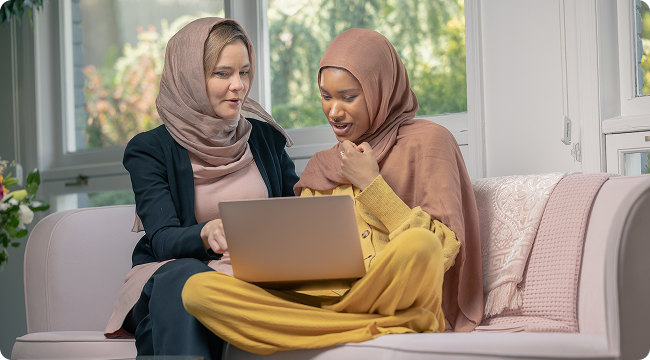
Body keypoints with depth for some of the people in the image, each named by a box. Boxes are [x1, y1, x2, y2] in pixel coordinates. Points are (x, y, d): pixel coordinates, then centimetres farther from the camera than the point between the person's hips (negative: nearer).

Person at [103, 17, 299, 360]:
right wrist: (208, 234, -34)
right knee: (184, 276, -38)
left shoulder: (266, 138, 14)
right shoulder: (149, 149, 2)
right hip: (170, 276, -1)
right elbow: (162, 239, -11)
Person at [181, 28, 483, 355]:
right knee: (197, 290, -20)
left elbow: (443, 251, -5)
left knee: (418, 244, -39)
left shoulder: (426, 141, 5)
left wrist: (370, 184, -5)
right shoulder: (320, 168, 23)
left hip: (400, 301, -5)